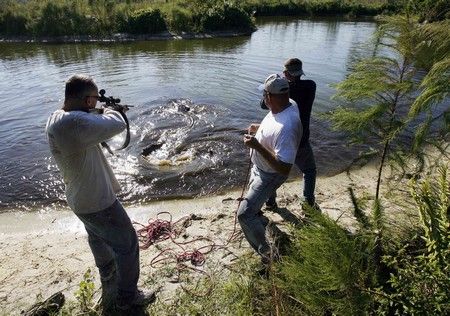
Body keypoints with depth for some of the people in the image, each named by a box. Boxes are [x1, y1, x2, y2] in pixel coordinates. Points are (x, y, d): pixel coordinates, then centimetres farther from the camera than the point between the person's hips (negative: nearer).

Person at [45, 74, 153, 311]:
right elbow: (117, 125, -29)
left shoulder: (55, 118, -2)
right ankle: (127, 297, 28)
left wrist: (100, 114, 2)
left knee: (99, 241, 30)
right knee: (127, 246, 9)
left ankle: (109, 291, 54)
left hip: (79, 198, 10)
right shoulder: (74, 122, -34)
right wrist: (109, 111, -10)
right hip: (98, 202, -10)